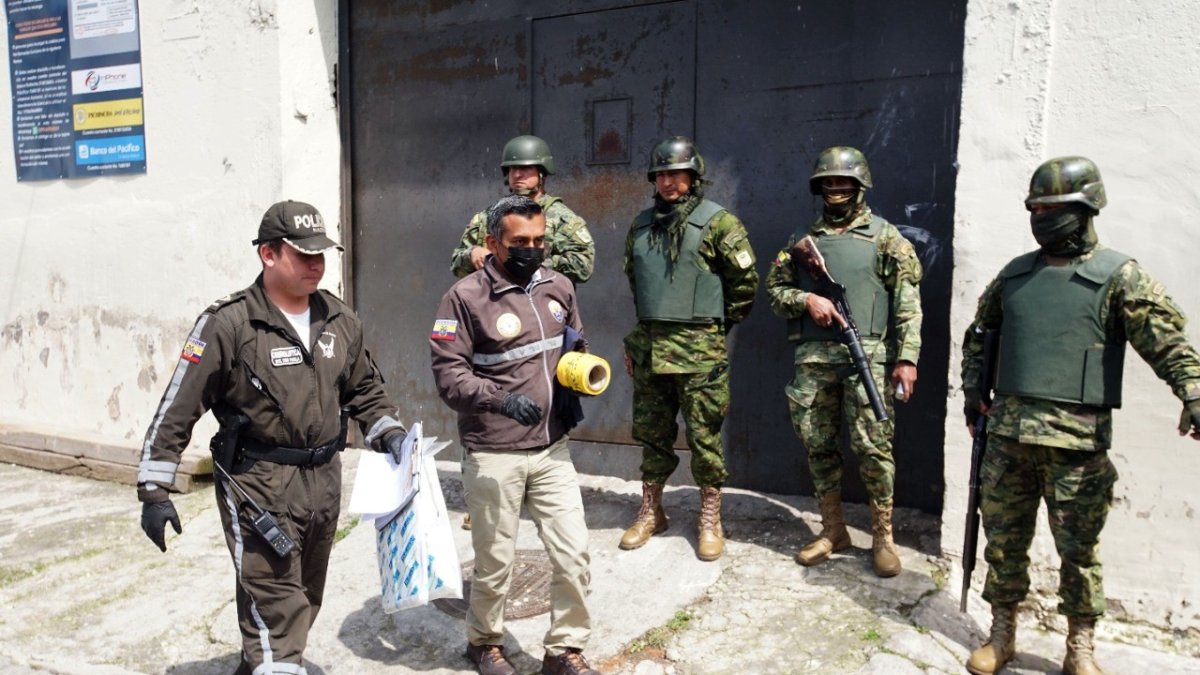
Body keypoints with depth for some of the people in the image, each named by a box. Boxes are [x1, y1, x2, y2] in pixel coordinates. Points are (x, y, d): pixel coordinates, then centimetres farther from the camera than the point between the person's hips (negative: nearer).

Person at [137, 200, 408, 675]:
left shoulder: (341, 321, 5)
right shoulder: (229, 324, -13)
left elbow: (365, 390, 18)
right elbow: (177, 409, -11)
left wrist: (389, 434, 3)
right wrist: (155, 491, -12)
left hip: (324, 481, 7)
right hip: (259, 487, -6)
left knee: (303, 606, 21)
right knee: (276, 615, -5)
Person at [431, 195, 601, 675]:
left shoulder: (558, 286, 6)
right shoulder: (466, 296, -12)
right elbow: (448, 374, -16)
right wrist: (500, 398, -30)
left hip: (552, 449, 5)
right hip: (494, 456, -4)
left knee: (574, 555, 5)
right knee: (495, 562, 12)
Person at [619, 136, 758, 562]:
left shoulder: (717, 222, -5)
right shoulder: (641, 225, 12)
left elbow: (745, 280, -2)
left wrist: (719, 324, 5)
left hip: (699, 350, -5)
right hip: (648, 348, 5)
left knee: (704, 436, 2)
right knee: (651, 433, 13)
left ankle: (710, 521, 15)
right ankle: (651, 512, 27)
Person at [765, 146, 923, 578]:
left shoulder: (884, 237, 4)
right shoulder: (804, 238, 13)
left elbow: (908, 303, -1)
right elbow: (774, 289, 14)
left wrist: (907, 358, -9)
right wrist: (806, 299, -6)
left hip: (866, 355, -3)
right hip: (813, 358, 4)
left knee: (872, 446, -4)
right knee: (818, 445, 8)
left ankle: (882, 535, 11)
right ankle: (832, 530, 22)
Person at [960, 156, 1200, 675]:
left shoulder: (1118, 276, -3)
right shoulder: (1015, 274, 12)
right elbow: (978, 333, 22)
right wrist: (972, 389, 14)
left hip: (1076, 439, -4)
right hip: (1007, 432, 4)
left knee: (1078, 547, 6)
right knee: (1003, 537, 11)